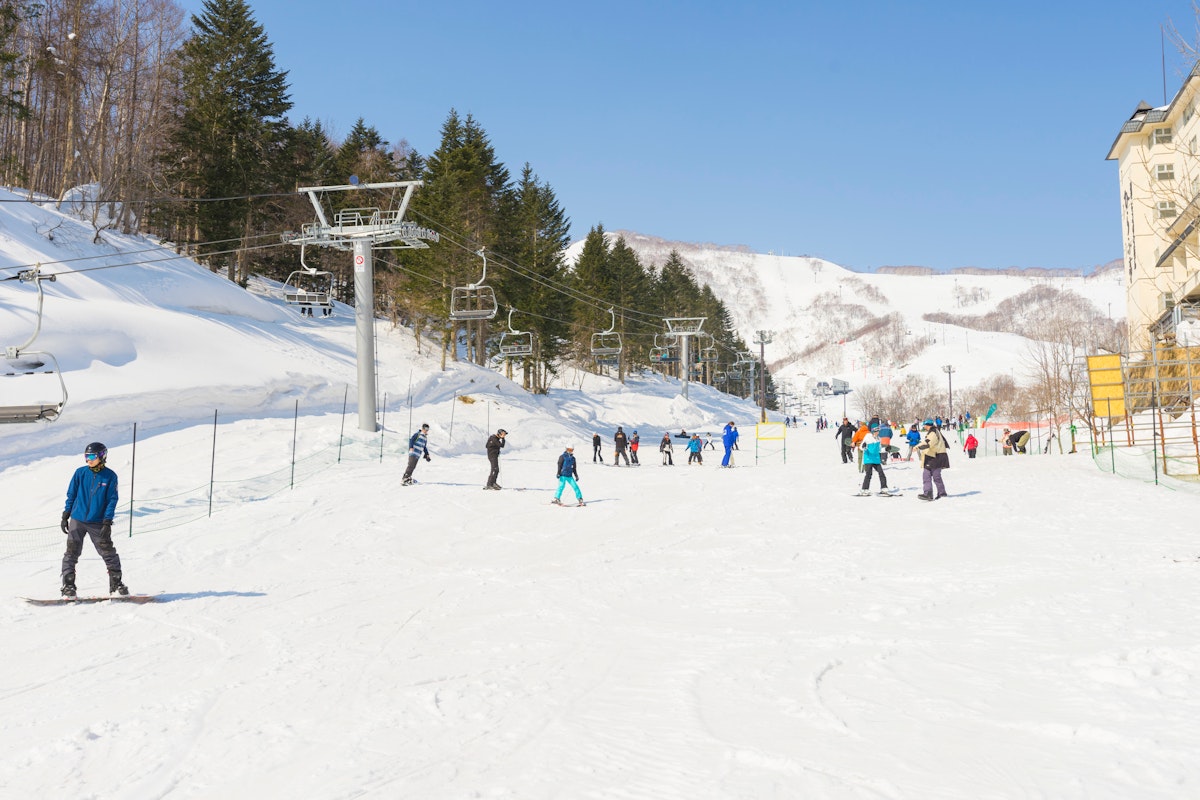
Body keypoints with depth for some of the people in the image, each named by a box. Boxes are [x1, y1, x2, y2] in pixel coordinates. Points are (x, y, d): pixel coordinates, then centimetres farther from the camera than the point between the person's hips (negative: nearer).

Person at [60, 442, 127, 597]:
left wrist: (107, 522, -10)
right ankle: (68, 586, 6)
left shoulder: (110, 476, -3)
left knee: (109, 553, 0)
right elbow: (71, 495, 8)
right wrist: (65, 516, 4)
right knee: (71, 553, -1)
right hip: (77, 520, 1)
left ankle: (116, 584, 10)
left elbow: (112, 500, -4)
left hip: (97, 523, -1)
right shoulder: (80, 473, 1)